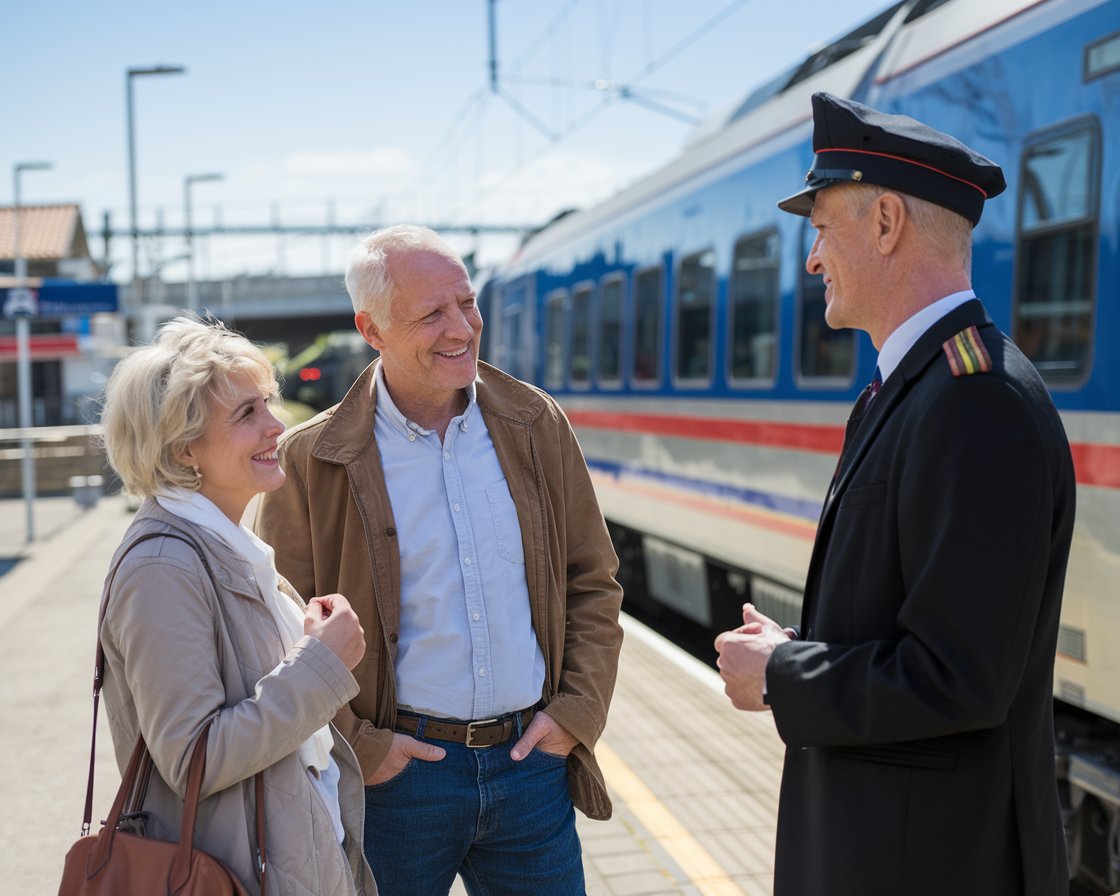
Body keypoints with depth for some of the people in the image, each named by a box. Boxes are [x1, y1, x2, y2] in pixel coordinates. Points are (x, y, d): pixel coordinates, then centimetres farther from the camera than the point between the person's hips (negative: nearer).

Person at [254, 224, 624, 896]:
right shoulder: (312, 462, -7)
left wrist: (579, 709, 0)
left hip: (533, 760, 3)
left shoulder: (537, 426, 3)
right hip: (398, 769, -2)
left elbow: (594, 581, 8)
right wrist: (355, 747, -9)